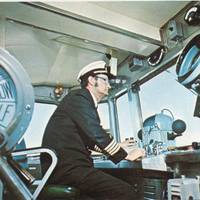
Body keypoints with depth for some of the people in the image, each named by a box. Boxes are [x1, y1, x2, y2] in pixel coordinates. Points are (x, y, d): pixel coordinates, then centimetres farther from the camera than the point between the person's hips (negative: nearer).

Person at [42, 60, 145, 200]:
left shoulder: (86, 102, 21)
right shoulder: (79, 97, -7)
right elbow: (97, 134, -16)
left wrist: (117, 147, 23)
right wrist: (126, 155, -7)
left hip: (69, 166, 9)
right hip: (68, 167, -9)